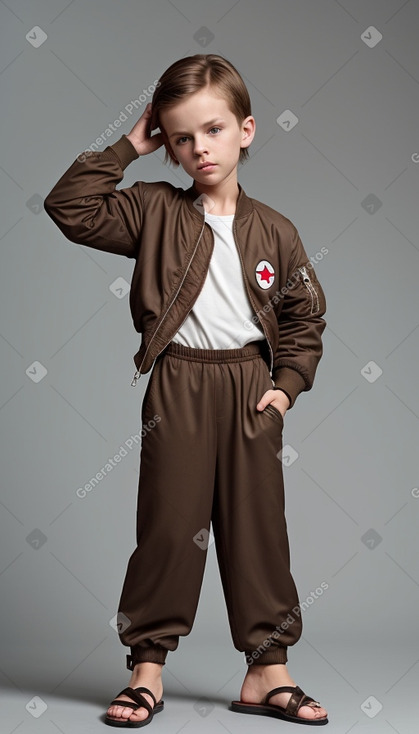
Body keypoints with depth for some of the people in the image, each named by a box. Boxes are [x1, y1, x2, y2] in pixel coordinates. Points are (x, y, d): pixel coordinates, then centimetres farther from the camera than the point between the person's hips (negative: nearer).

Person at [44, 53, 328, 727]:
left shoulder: (274, 231, 5)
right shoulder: (154, 210, 2)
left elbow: (306, 317, 11)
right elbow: (70, 209, -6)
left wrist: (287, 385, 0)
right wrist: (126, 148, -5)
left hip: (251, 387, 2)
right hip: (177, 388, -2)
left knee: (258, 527, 7)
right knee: (170, 525, 1)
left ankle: (267, 669, 18)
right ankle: (147, 667, 14)